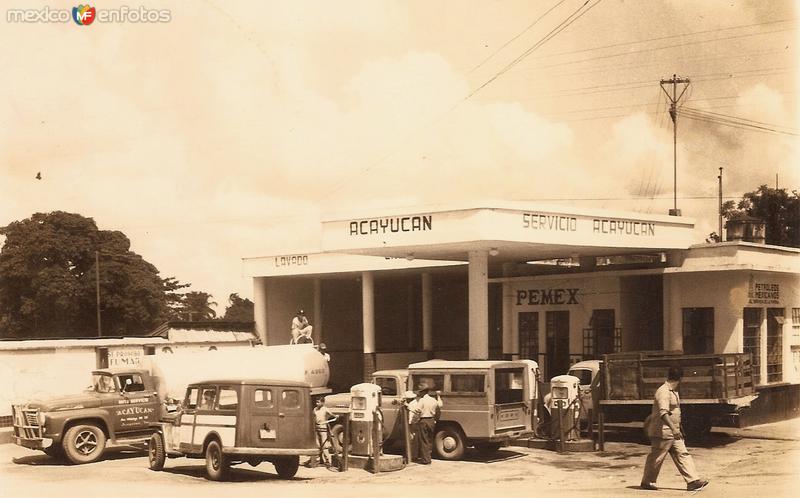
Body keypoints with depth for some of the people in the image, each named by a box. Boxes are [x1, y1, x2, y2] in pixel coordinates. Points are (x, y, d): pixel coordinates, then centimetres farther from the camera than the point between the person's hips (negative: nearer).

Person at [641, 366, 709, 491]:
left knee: (682, 455, 1)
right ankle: (647, 482, 17)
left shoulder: (673, 391, 13)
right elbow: (663, 413, -33)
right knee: (656, 458, 3)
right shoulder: (663, 392, -21)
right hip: (663, 432, -9)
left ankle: (692, 481, -2)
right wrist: (674, 429, -42)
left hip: (673, 432, 9)